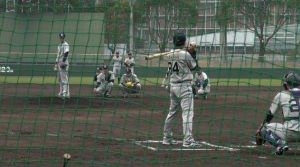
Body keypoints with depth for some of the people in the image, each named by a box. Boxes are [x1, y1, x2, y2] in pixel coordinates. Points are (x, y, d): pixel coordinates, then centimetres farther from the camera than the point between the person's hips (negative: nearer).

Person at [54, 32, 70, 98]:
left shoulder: (66, 45, -8)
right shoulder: (59, 45, 20)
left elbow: (66, 53, -19)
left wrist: (63, 61, -28)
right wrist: (56, 63, 21)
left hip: (64, 63, -10)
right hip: (59, 63, 10)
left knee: (64, 78, -13)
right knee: (60, 79, 12)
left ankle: (66, 93, -15)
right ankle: (61, 92, 17)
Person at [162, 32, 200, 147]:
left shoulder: (171, 54, 7)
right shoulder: (185, 54, -13)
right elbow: (194, 66, 0)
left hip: (173, 85, 8)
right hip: (184, 86, -8)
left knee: (172, 111, 17)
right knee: (187, 112, -9)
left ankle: (167, 138, 22)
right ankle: (188, 140, -15)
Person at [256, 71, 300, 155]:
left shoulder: (281, 95, 4)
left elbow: (270, 114, 12)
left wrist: (260, 128, 25)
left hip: (289, 133, -4)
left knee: (264, 128, 16)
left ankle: (280, 144, -10)